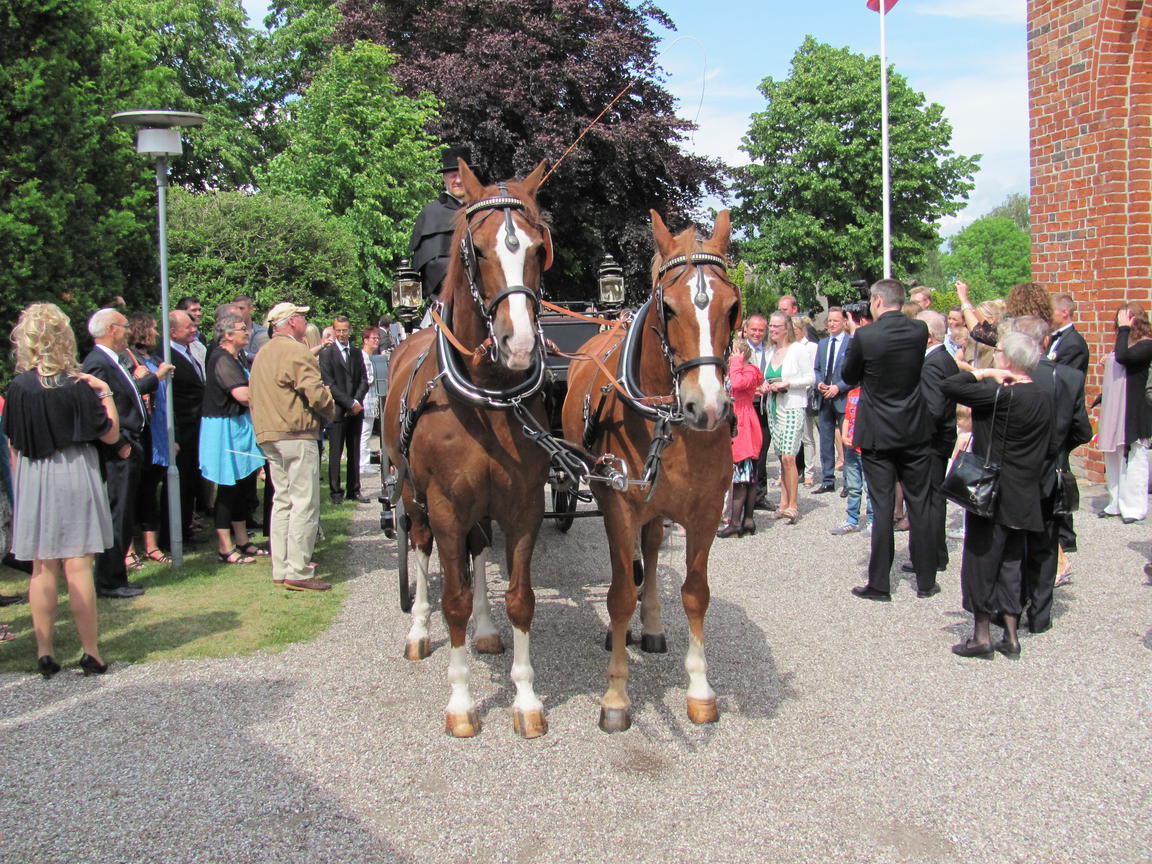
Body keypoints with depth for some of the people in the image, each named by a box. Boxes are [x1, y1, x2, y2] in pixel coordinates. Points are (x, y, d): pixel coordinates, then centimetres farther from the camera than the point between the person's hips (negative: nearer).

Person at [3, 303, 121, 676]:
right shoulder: (78, 386, -12)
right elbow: (110, 435, -7)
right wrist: (106, 393, -1)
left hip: (31, 481, 3)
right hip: (74, 477, -2)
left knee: (42, 568, 10)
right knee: (77, 566, 1)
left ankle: (45, 653, 14)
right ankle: (91, 653, 6)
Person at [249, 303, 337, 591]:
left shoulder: (262, 354, 17)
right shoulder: (296, 351, -12)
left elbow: (255, 397, 20)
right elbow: (315, 392, -17)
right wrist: (330, 408, 1)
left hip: (268, 437, 9)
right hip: (297, 435, -9)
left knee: (282, 501, 14)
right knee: (305, 504, -6)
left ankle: (281, 568, 18)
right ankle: (298, 573, -6)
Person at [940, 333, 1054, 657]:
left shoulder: (1001, 395, -19)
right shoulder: (1044, 397, 4)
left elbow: (947, 386, -21)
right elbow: (1049, 449, 12)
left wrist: (986, 373, -12)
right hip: (1024, 497, 7)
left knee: (981, 560, 4)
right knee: (1011, 563, 15)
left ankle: (981, 635, 9)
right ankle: (1010, 636, 19)